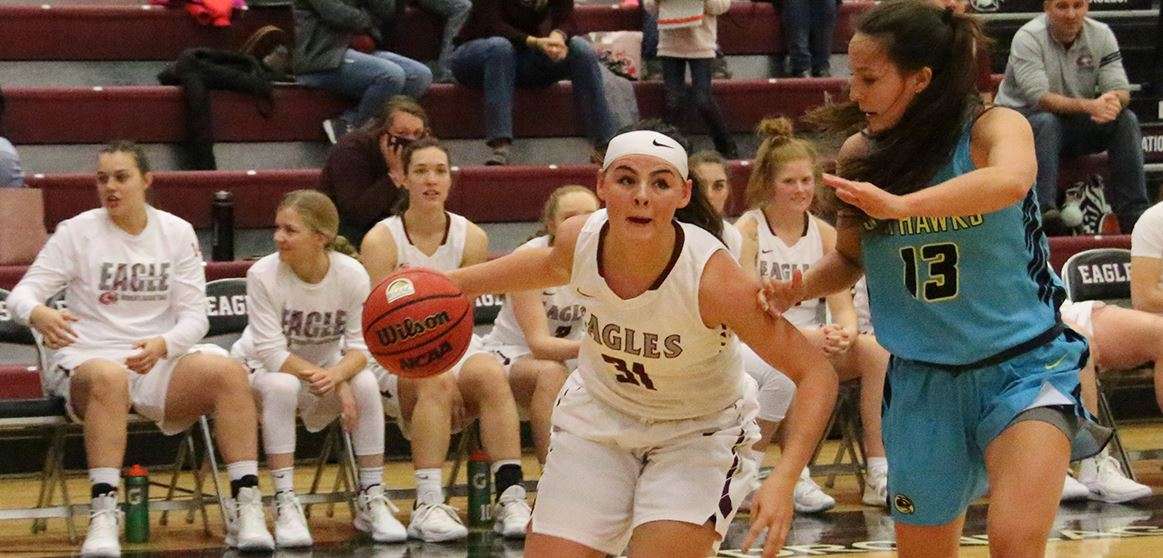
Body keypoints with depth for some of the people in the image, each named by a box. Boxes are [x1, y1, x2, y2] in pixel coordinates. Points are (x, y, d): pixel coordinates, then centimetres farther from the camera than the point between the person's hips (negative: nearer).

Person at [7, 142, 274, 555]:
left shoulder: (177, 233, 8)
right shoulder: (76, 232, 2)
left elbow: (195, 316, 3)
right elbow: (23, 292, -5)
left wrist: (162, 345, -20)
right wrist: (37, 314, -31)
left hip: (160, 363, 3)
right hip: (85, 361, -3)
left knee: (229, 371, -26)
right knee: (109, 378, -40)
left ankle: (246, 508, -27)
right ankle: (103, 517, -45)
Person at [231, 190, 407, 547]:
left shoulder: (353, 275, -16)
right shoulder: (263, 274, -23)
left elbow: (360, 345, -15)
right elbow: (271, 352, -24)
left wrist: (337, 374, -38)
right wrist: (329, 382, -32)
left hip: (327, 367, 2)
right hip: (260, 368, -2)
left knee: (365, 384, -28)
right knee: (281, 386, -37)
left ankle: (371, 500, -15)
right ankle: (285, 506, -32)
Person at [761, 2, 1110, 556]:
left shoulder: (994, 127, -12)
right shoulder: (860, 153, 1)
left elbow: (1011, 181, -36)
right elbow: (850, 257, 15)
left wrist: (901, 205, -49)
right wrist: (801, 287, -7)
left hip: (1022, 369, -4)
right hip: (921, 381, 5)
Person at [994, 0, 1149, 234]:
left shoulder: (1101, 35, -1)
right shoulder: (1028, 38, -16)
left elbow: (1121, 91, -6)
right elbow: (1038, 98, -27)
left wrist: (1113, 102, -33)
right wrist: (1088, 106, -40)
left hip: (1077, 124, 5)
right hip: (1023, 117, -5)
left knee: (1126, 120, -18)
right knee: (1045, 122, -37)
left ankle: (1134, 212, -22)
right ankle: (1044, 210, -45)